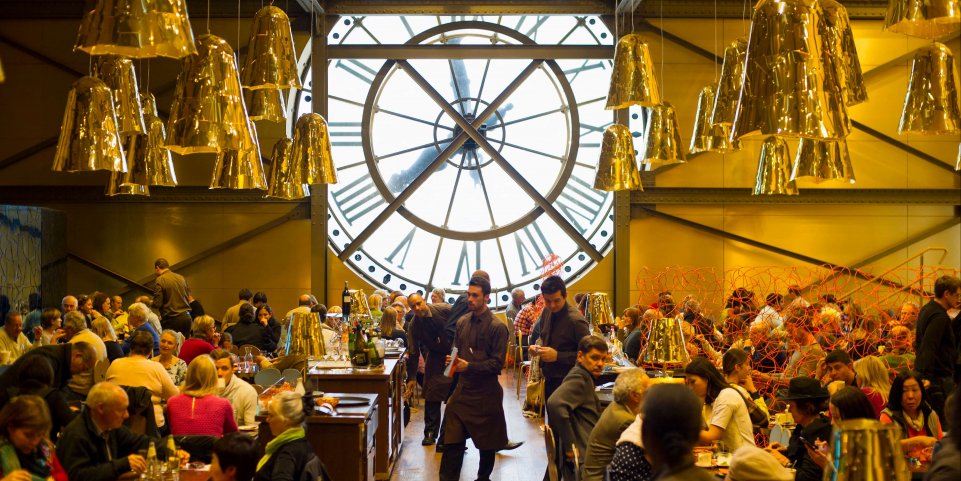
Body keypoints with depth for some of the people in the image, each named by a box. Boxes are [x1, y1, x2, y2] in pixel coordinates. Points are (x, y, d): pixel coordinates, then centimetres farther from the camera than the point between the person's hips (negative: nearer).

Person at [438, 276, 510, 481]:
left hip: (485, 393, -4)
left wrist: (469, 366, -22)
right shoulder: (462, 322, 8)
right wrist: (454, 361, -2)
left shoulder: (497, 327, -10)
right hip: (462, 389, 4)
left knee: (487, 443, 10)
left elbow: (497, 364, -13)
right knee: (452, 441, -1)